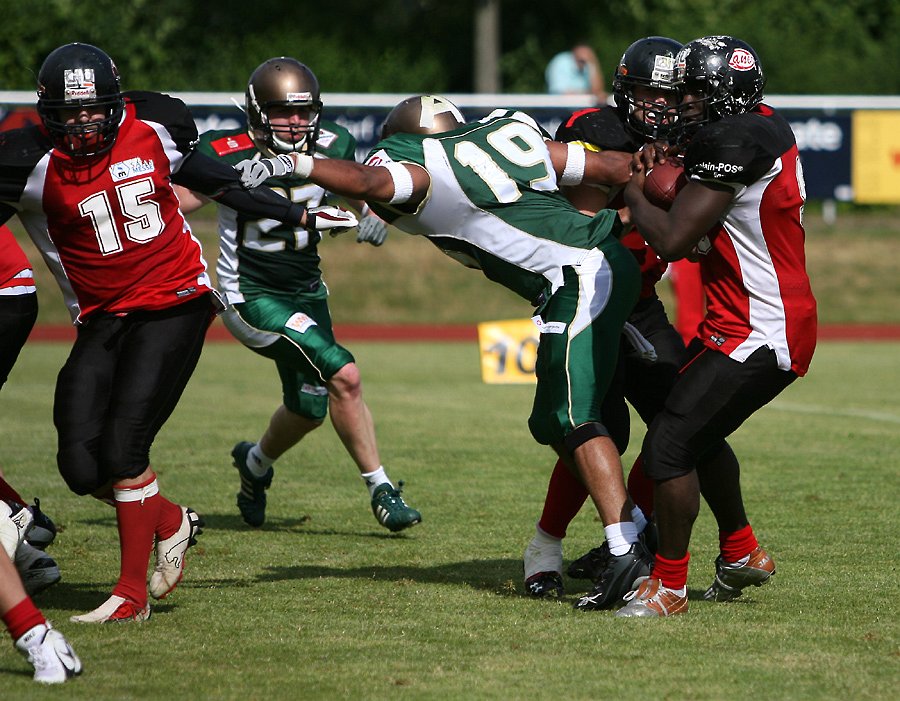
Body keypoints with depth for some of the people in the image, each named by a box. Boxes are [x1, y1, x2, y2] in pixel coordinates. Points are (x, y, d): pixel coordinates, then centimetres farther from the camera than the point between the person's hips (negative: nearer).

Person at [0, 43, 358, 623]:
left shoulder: (150, 130, -4)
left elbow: (218, 183, 12)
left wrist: (303, 217, 18)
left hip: (176, 302, -2)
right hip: (103, 318, 2)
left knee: (123, 448, -14)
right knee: (82, 467, -7)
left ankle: (133, 593, 1)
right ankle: (172, 522, 22)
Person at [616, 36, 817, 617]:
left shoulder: (734, 143, -21)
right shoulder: (765, 127, 10)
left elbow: (672, 240, -21)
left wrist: (635, 194, -4)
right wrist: (663, 170, 5)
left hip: (758, 336, -11)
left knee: (669, 447, -9)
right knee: (699, 436, 27)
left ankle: (670, 585, 3)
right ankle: (741, 553, 42)